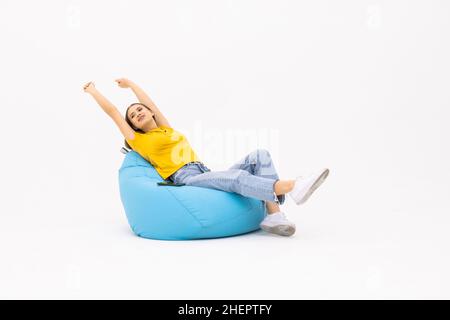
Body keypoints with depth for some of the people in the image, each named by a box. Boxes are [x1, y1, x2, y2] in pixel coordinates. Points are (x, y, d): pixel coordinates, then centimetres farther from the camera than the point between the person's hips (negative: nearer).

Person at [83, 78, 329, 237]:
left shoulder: (167, 129, 30)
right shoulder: (138, 140, 14)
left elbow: (151, 104, 41)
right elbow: (112, 111, 18)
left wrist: (131, 84, 54)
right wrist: (93, 91, 29)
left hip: (207, 175, 8)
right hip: (185, 179, -7)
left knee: (260, 156, -12)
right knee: (235, 177, -34)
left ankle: (273, 215, -29)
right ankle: (292, 186, -48)